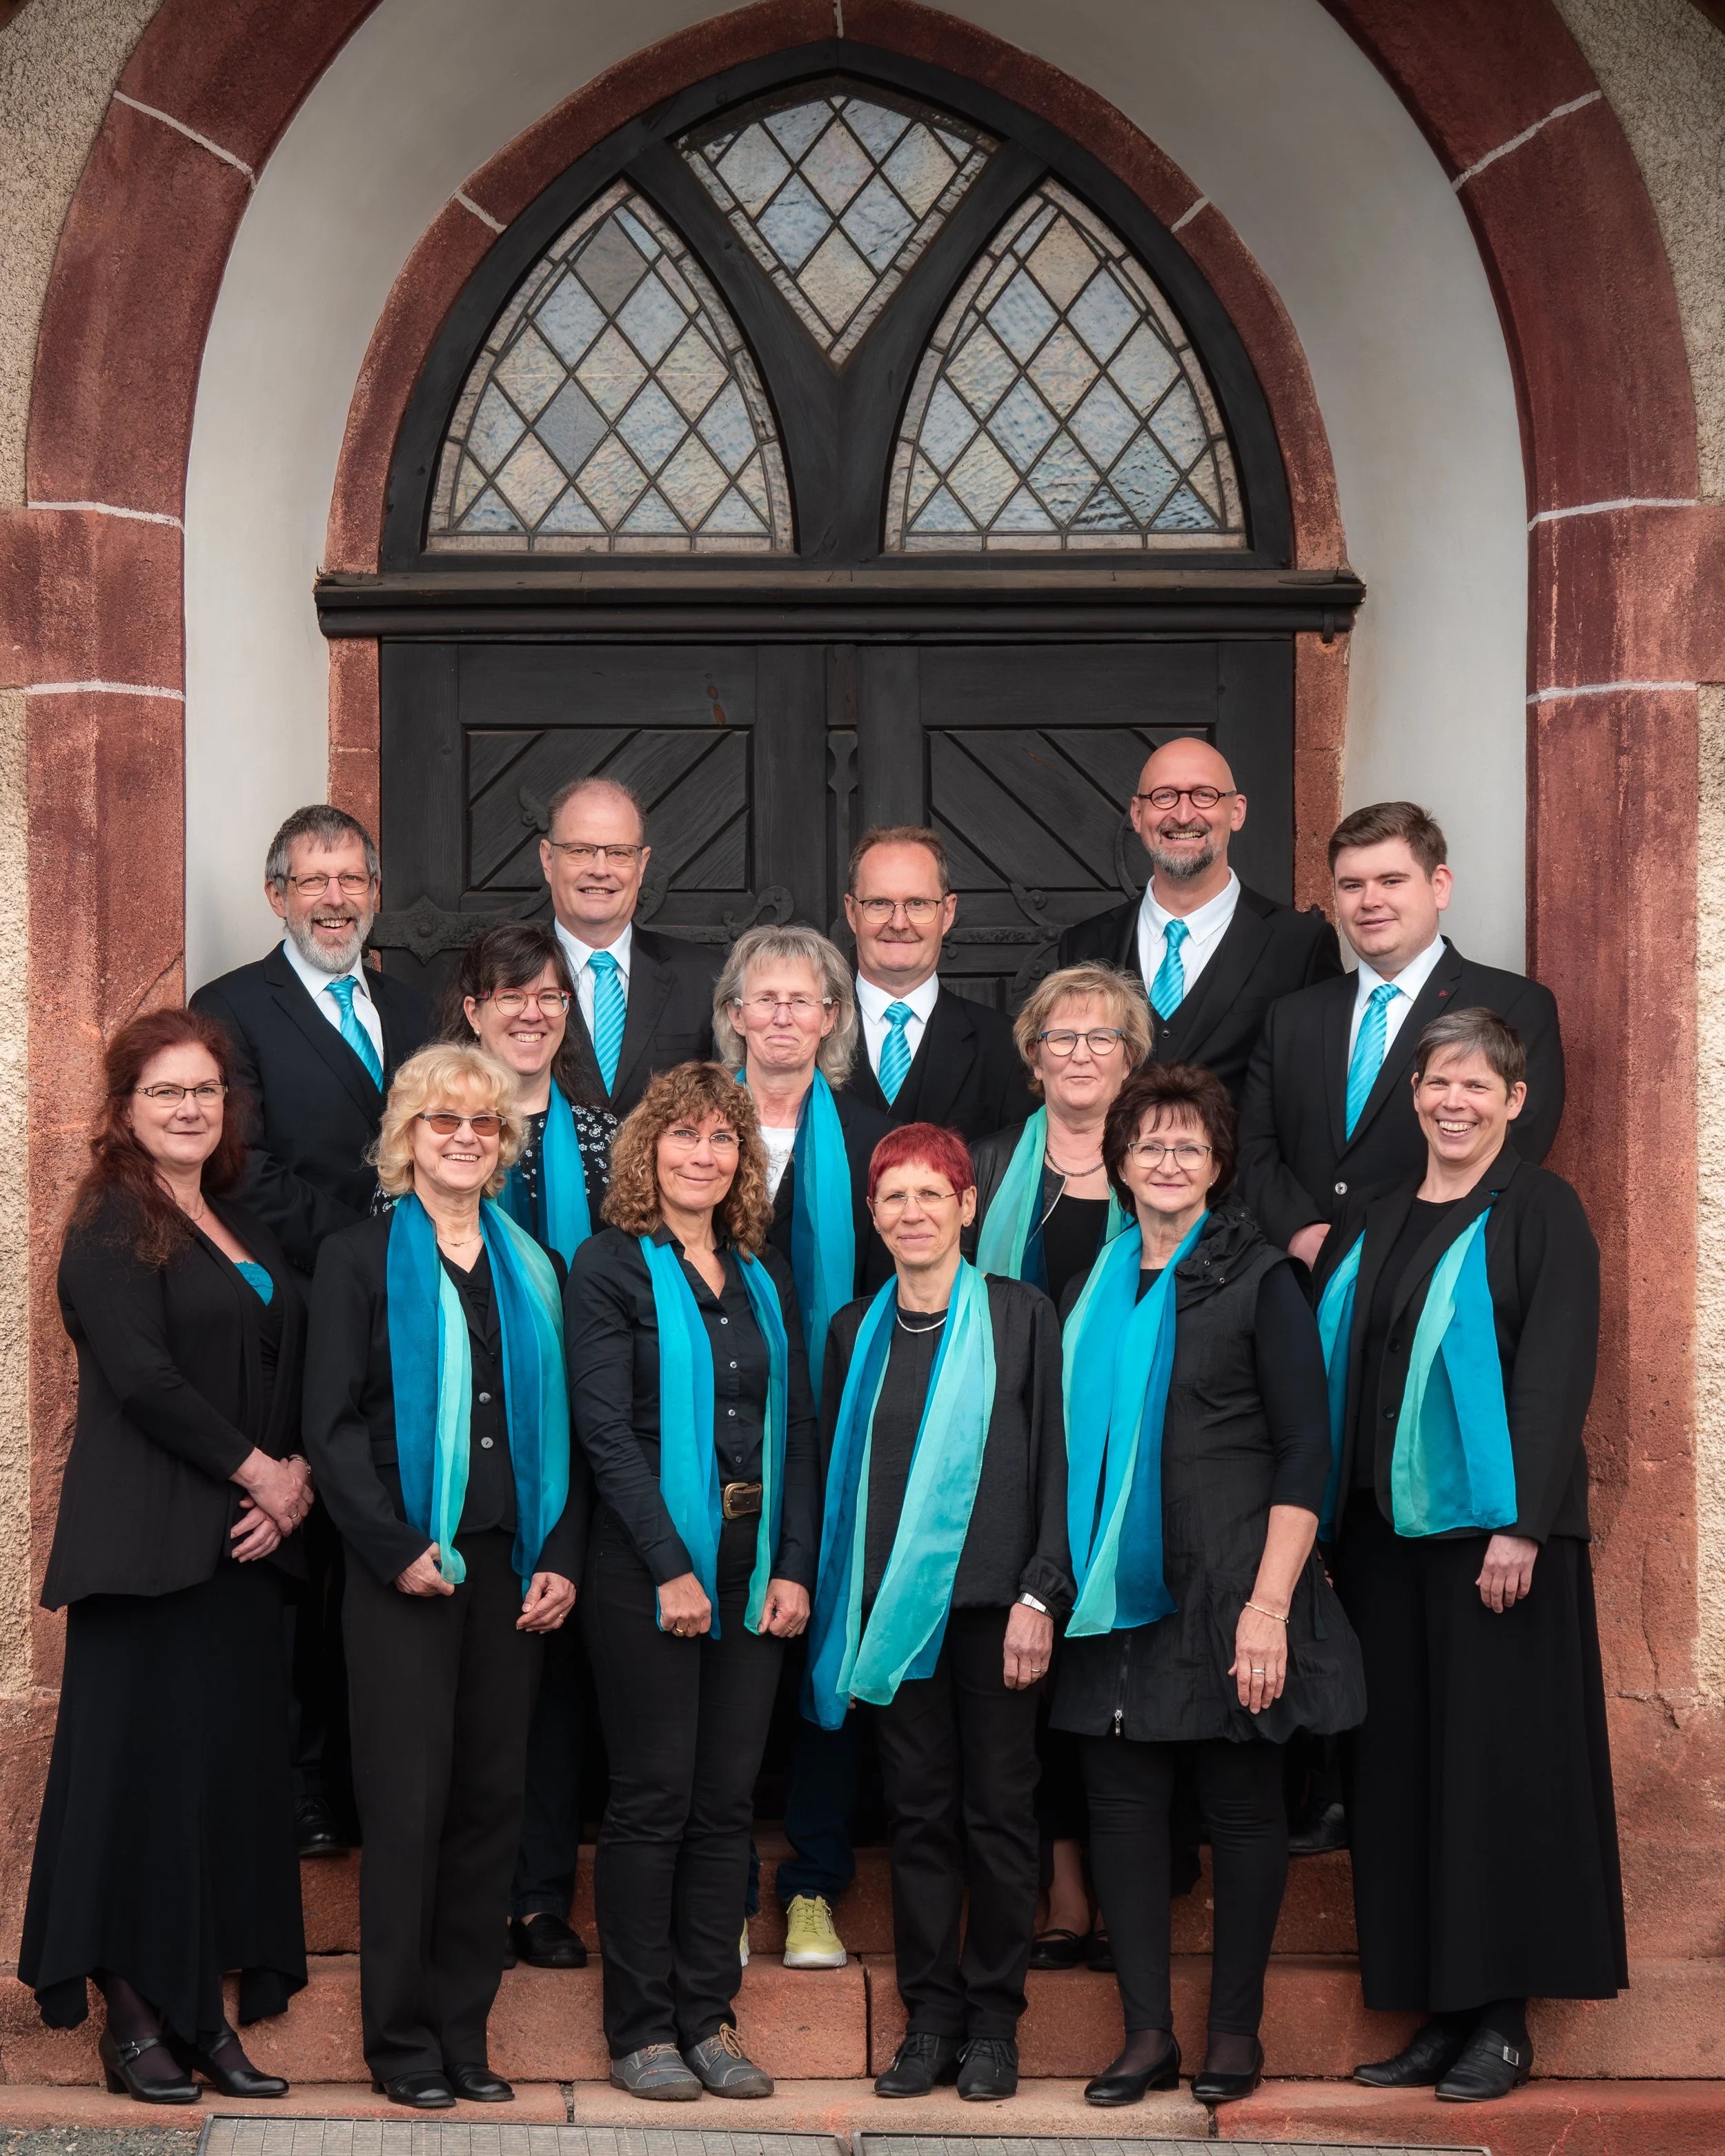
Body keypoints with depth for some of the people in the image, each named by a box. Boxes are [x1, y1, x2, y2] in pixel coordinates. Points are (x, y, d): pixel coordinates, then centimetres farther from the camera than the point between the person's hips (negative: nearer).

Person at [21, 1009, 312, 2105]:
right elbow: (141, 1375, -14)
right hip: (153, 1539, -7)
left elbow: (296, 1371, 15)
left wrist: (297, 1477, -2)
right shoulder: (113, 1226, -4)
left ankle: (206, 2010, 13)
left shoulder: (246, 1230, 18)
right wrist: (256, 1469, -12)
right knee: (148, 1764, -4)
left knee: (236, 1768, 6)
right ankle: (135, 2015, 4)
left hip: (250, 1537, 7)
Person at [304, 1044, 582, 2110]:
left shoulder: (534, 1270, 14)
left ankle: (465, 2035, 13)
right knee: (409, 1801, -2)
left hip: (513, 1568, 4)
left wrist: (561, 1558, 0)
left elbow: (563, 1425, 12)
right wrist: (397, 1549, -12)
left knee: (492, 1799, 5)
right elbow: (332, 1423, -4)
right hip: (407, 1569, -4)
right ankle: (402, 2043, 6)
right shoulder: (360, 1259, 3)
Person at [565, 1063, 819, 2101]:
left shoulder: (766, 1275, 13)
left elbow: (800, 1429, 10)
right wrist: (672, 1568, -14)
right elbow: (606, 1430, -9)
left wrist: (794, 1567, 0)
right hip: (648, 1572, -5)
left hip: (756, 1572, 5)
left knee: (728, 1801, 6)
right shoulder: (611, 1266, -2)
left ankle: (710, 2019, 13)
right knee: (653, 1799, -1)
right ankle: (642, 2028, 7)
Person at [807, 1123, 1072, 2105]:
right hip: (893, 1608, 3)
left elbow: (1054, 1463, -2)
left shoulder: (1021, 1316, 0)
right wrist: (835, 1615, 7)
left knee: (999, 1811, 3)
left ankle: (993, 2023, 12)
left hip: (994, 1604, -3)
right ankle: (931, 2018, 13)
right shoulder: (857, 1332, 10)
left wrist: (1042, 1593, -10)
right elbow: (835, 1473, 13)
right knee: (919, 1812, 6)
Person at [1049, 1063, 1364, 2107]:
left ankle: (1237, 2026, 15)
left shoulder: (1258, 1278, -2)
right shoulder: (1095, 1288, 12)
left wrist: (1269, 1603, -14)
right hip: (1119, 1590, 5)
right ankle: (1148, 2032, 11)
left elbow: (1305, 1451, -6)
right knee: (1123, 1804, 3)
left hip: (1227, 1583, -4)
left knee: (1243, 1804, 4)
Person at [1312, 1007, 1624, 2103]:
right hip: (1384, 1523, 6)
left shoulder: (1542, 1212, -3)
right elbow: (1338, 1366, 14)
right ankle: (1440, 2011, 12)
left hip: (1492, 1523, -6)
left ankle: (1503, 2018, 3)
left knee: (1498, 1755, -3)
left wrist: (1519, 1525, -18)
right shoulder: (1370, 1222, 14)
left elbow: (1556, 1374, -11)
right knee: (1403, 1762, 5)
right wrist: (1323, 1518, 4)